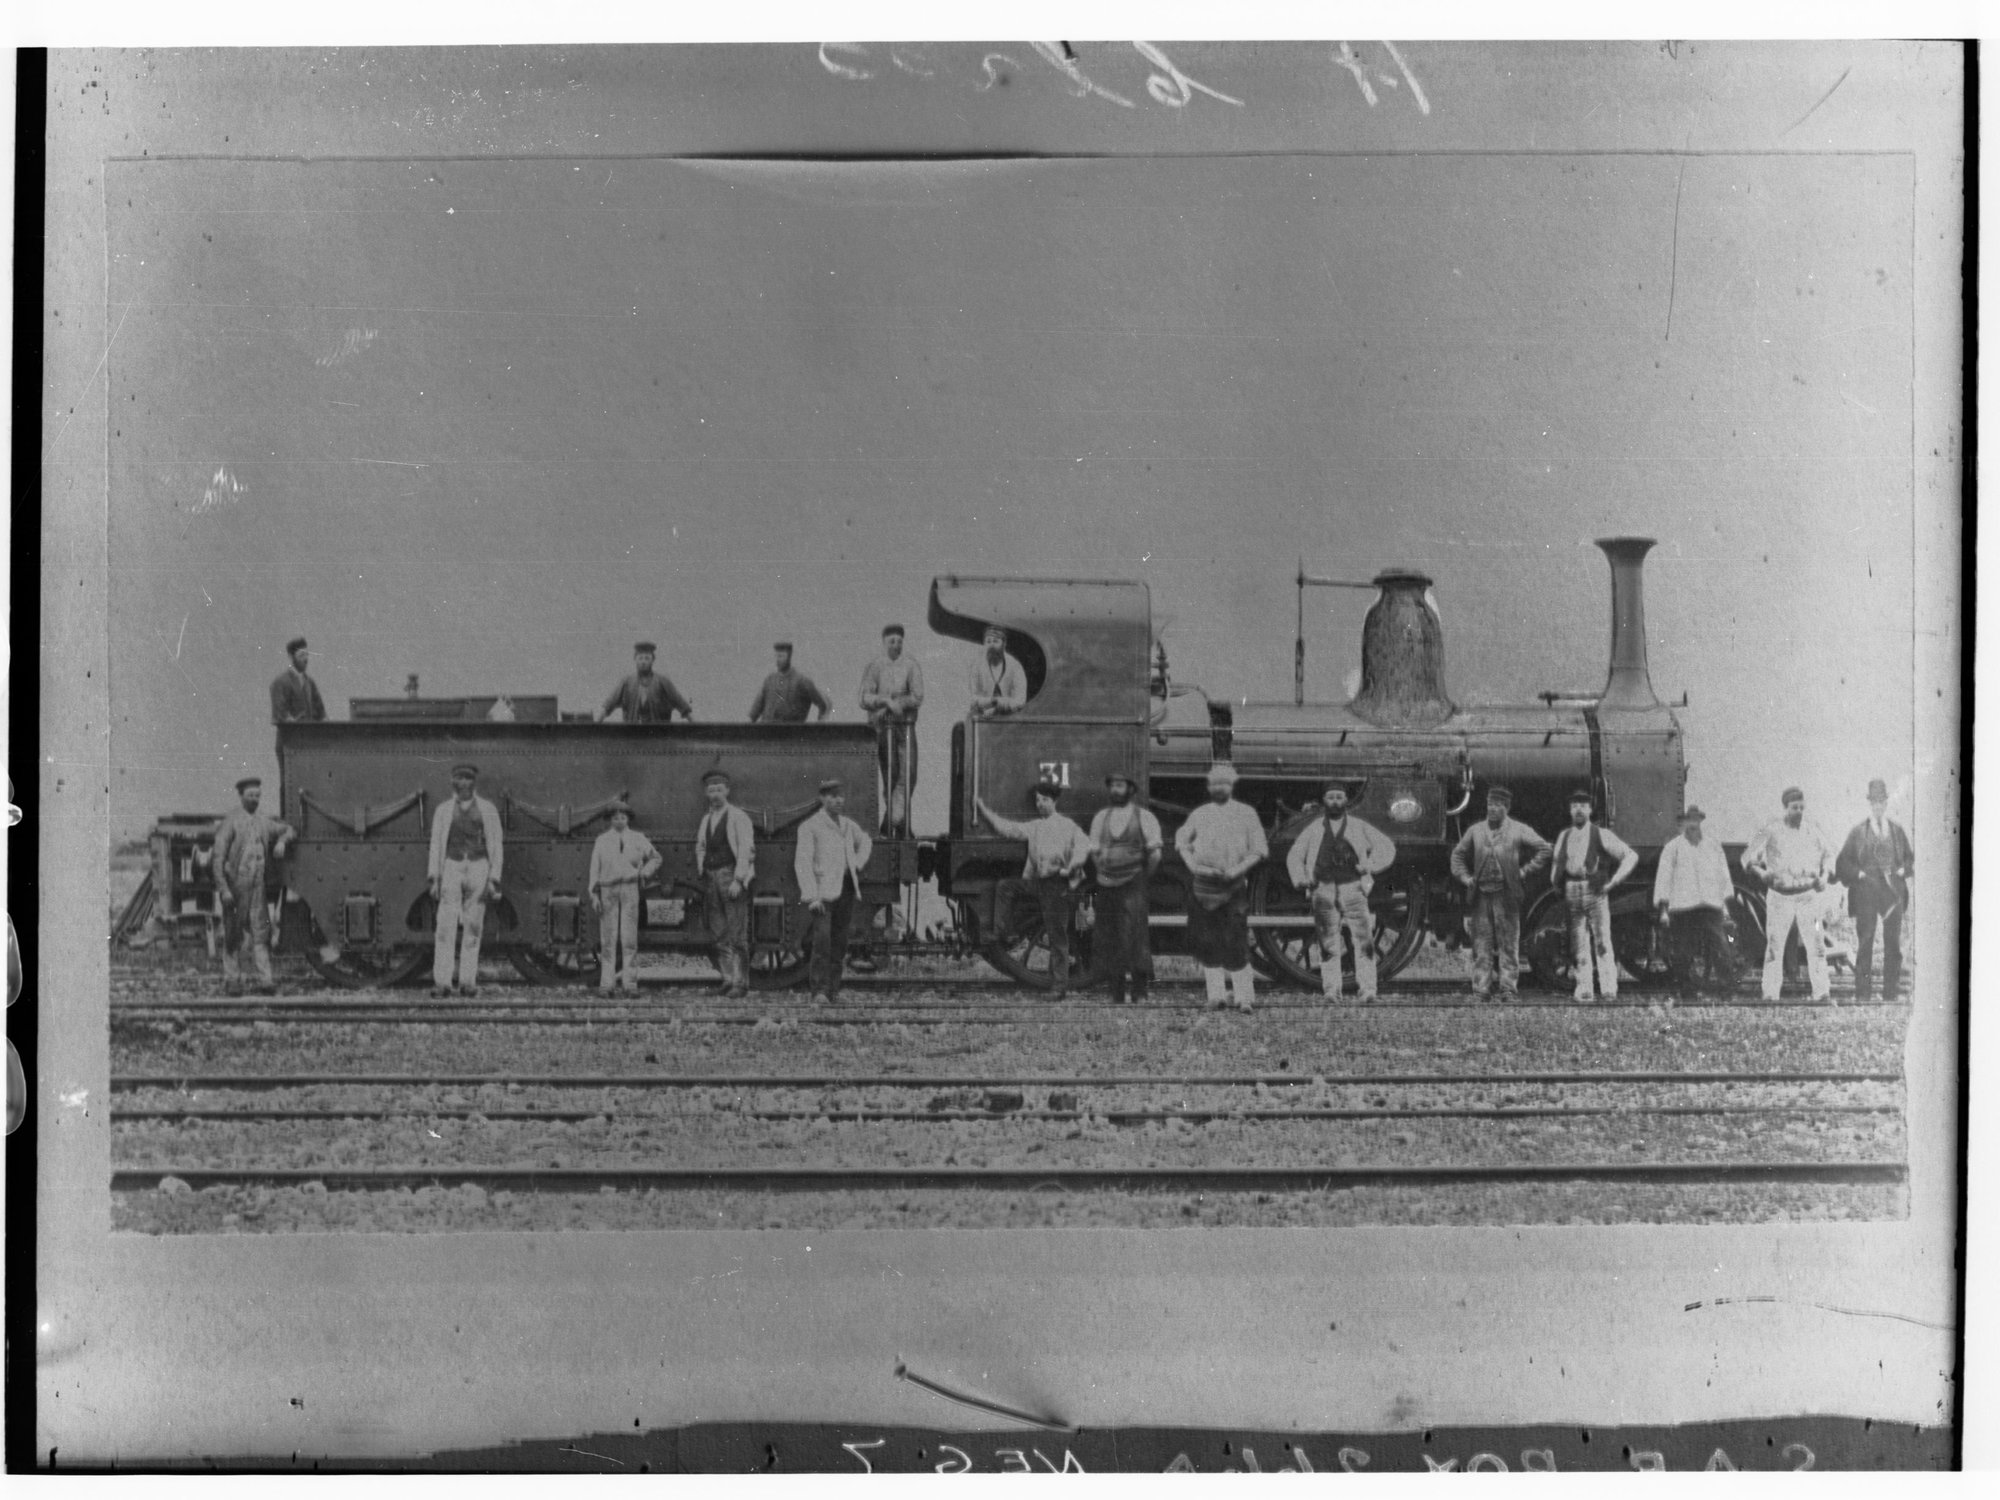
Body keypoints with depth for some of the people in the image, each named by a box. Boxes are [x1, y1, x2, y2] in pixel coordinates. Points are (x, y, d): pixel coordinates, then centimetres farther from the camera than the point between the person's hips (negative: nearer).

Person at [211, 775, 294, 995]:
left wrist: (282, 841, 4)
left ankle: (265, 981, -5)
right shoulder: (230, 822, -6)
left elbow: (287, 829, 28)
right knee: (233, 937, 4)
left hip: (258, 887, 4)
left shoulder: (263, 821, 11)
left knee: (261, 933, -2)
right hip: (235, 885, -4)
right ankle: (232, 980, 12)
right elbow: (219, 859, -10)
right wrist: (223, 889, -17)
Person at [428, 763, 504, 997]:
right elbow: (435, 845, 7)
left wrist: (494, 880, -5)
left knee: (472, 927, 0)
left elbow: (496, 846, 4)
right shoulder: (443, 810, 9)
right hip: (451, 868, 0)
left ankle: (468, 981, 4)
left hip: (478, 869, 0)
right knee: (446, 925, -10)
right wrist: (434, 879, -3)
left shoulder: (488, 810, 6)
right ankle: (442, 982, -14)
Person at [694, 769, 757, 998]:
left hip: (732, 877, -6)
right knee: (718, 934, 5)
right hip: (711, 877, 6)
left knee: (737, 934, -8)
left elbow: (746, 850, -10)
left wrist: (738, 880, -17)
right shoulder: (705, 820, 16)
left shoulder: (738, 817, -4)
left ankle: (741, 982, -7)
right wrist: (703, 878, 12)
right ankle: (728, 979, 10)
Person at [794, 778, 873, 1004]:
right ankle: (820, 990, -17)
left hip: (846, 889, 6)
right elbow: (802, 863, -12)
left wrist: (857, 865, 18)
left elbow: (866, 842, 36)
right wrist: (811, 896, -21)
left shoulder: (848, 825, 14)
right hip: (821, 892, -6)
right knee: (821, 940, -16)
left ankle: (833, 989, 11)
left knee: (839, 942, 5)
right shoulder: (809, 827, -5)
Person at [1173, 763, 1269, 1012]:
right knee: (1206, 942, 3)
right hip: (1203, 886, 3)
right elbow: (1182, 840, 11)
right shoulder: (1199, 814, 13)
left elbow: (1259, 850, 3)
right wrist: (1193, 865, -7)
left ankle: (1245, 997, 0)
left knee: (1235, 944, -7)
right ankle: (1216, 995, 11)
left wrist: (1238, 869, -12)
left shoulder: (1246, 813, 5)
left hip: (1234, 887, -3)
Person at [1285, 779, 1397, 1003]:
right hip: (1324, 890, 1)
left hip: (1352, 888, -1)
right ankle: (1331, 990, 1)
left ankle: (1367, 989, -13)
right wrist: (1300, 879, 3)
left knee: (1363, 940, -11)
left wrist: (1370, 866, -3)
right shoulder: (1314, 829, 13)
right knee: (1328, 944, -2)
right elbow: (1294, 856, 20)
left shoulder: (1359, 827, 12)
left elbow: (1386, 847, 13)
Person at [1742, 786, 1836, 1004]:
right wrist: (1761, 872, -16)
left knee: (1815, 944, -6)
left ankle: (1822, 993, -5)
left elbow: (1828, 856, 24)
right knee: (1774, 945, -3)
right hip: (1780, 896, -2)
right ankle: (1770, 994, 1)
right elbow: (1748, 858, 2)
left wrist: (1824, 876, 6)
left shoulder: (1813, 833, 9)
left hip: (1808, 895, 2)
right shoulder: (1769, 832, 0)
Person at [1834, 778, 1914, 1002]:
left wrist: (1903, 870, 0)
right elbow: (1842, 861, 4)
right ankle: (1863, 995, -2)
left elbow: (1910, 857, 19)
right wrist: (1859, 873, -10)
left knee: (1894, 945, 2)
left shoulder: (1897, 830, 11)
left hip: (1893, 892, 3)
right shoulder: (1858, 831, 4)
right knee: (1864, 944, -4)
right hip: (1866, 893, -3)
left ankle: (1890, 994, 8)